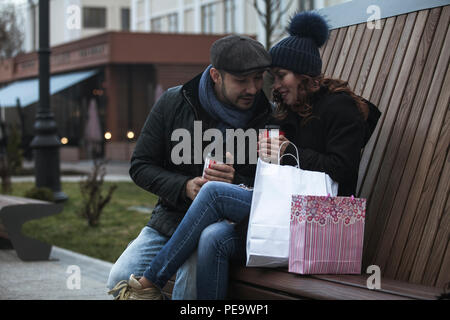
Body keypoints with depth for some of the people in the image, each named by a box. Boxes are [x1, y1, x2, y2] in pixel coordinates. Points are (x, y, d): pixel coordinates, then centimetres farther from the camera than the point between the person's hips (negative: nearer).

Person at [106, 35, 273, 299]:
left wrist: (236, 183, -20)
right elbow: (141, 166, 4)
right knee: (121, 279, -19)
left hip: (225, 220, -2)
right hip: (172, 215, 2)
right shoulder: (174, 102, 1)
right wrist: (185, 187, -13)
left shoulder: (270, 118, -3)